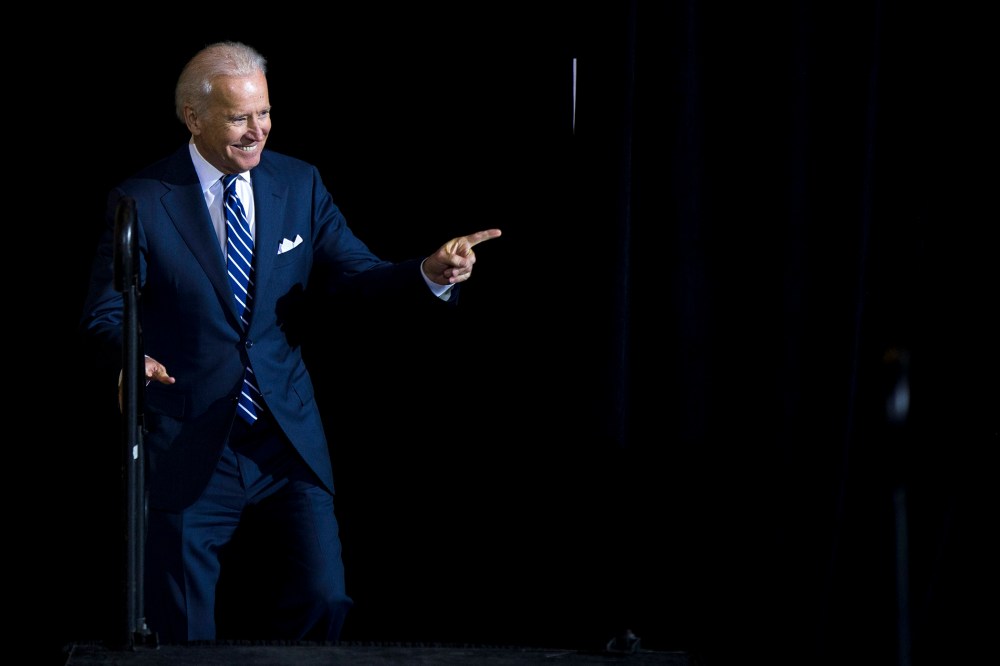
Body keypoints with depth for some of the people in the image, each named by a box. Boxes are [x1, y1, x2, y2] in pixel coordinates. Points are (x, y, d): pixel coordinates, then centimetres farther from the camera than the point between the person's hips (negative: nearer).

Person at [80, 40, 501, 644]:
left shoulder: (301, 184, 4)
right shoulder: (142, 202, -6)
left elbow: (357, 274, 0)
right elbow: (106, 311, -6)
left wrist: (432, 274, -19)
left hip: (288, 440, 3)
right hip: (190, 448, -3)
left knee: (324, 602, -4)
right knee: (187, 635, 5)